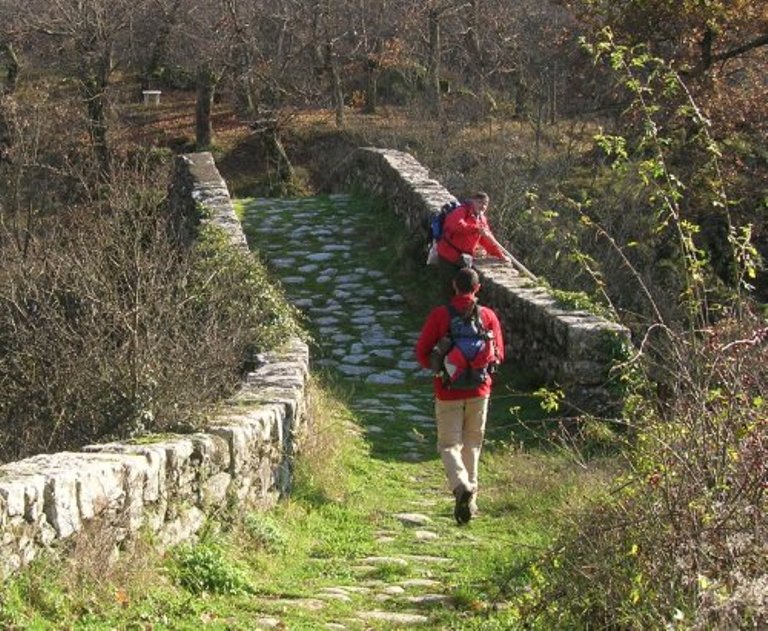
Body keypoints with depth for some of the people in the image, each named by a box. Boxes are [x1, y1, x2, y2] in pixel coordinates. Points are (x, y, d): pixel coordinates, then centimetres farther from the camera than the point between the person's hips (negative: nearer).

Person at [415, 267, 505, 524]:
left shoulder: (439, 315, -9)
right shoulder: (488, 316, -2)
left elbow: (422, 352, -6)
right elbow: (498, 355, 3)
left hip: (448, 391, -2)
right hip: (479, 390, 2)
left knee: (449, 444, 2)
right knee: (472, 443, 16)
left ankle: (461, 485, -24)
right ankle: (470, 500, 18)